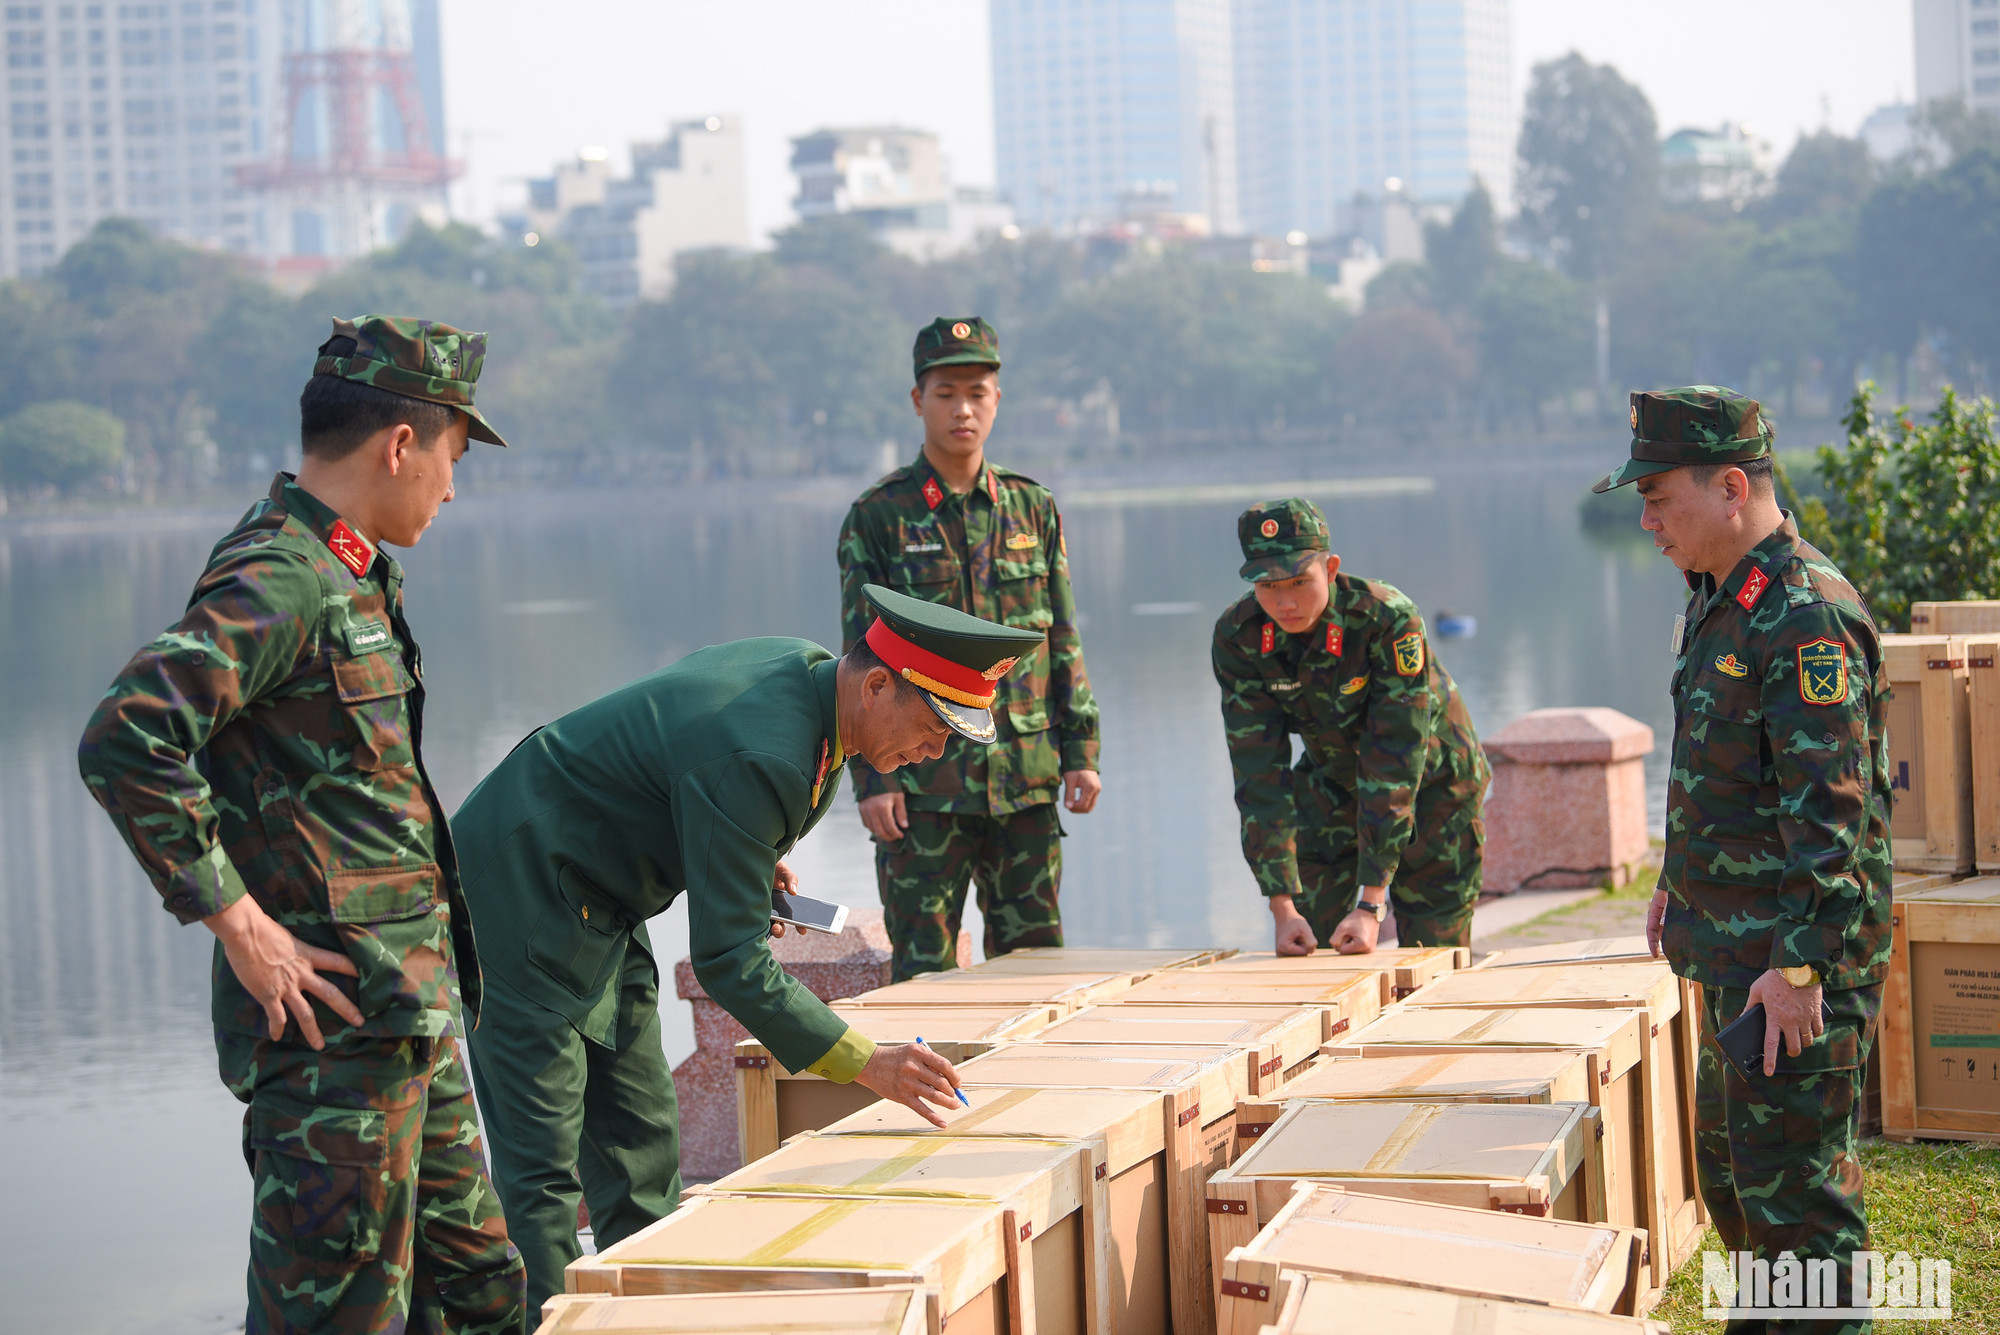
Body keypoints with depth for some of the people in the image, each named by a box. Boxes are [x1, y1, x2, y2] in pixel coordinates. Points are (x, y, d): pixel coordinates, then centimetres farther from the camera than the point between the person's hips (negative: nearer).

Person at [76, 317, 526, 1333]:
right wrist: (238, 924, -23)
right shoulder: (277, 580, -16)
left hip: (409, 1014, 10)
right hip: (333, 1015, -10)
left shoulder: (349, 574, 16)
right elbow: (125, 743, -27)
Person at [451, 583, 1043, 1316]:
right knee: (543, 1163, -10)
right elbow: (729, 961, -30)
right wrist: (865, 1063, -30)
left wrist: (751, 863, 6)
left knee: (640, 1139, 11)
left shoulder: (804, 669, -3)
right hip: (518, 897, -10)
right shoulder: (755, 758, -32)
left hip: (598, 908, 10)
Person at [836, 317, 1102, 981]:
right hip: (923, 782, -3)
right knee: (925, 968, 0)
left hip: (1026, 777, 3)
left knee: (1034, 954, 7)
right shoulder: (878, 516, -1)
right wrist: (872, 778, -9)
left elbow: (1064, 641, 13)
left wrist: (1081, 751, 6)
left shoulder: (1033, 508, 9)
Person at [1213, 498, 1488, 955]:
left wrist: (1371, 905, -38)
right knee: (1303, 947, -5)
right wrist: (1281, 905, -29)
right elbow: (1259, 771, -22)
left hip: (1430, 783, -3)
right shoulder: (1237, 637, -23)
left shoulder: (1389, 620, -34)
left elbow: (1394, 765, -35)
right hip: (1332, 780, 3)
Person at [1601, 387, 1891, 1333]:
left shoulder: (1806, 621, -21)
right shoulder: (1721, 605, 12)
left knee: (1789, 1178, -6)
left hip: (1797, 966, -10)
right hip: (1737, 952, 10)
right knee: (1728, 1161, 20)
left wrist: (1800, 966, -26)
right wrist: (1679, 883, 28)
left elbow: (1832, 812, -25)